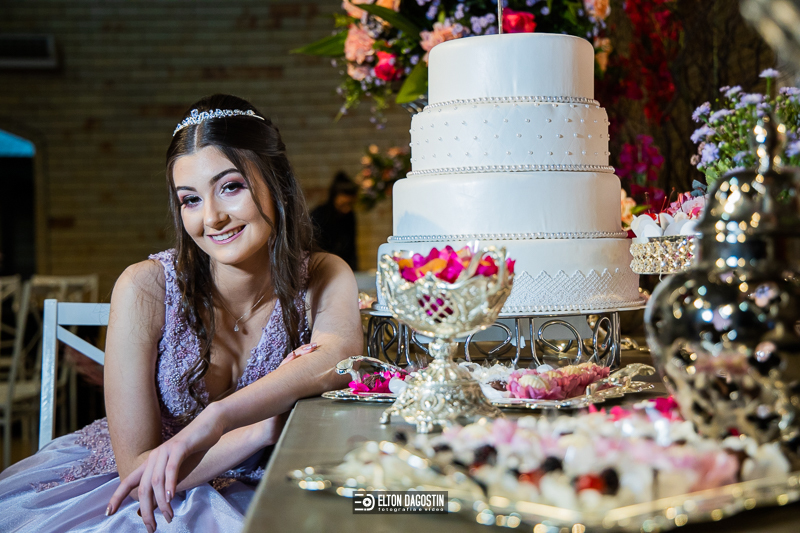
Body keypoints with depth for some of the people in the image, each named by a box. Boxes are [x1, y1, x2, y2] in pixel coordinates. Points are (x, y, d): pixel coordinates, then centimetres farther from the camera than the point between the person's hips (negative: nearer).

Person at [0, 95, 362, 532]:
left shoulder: (324, 280, -8)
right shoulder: (145, 289, -17)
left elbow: (341, 353, -32)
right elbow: (136, 466, -19)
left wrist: (213, 421, -46)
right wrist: (274, 421, -28)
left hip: (243, 497, 4)